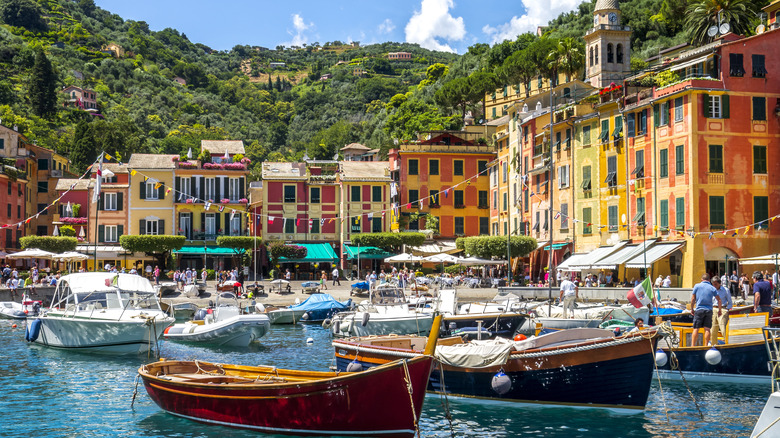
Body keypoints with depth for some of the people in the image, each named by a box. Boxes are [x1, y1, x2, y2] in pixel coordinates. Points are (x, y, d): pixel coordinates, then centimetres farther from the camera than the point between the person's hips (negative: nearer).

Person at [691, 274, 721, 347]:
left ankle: (693, 345, -6)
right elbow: (719, 300, 4)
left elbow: (693, 299, 2)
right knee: (707, 329, 3)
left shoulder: (697, 286, 3)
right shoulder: (712, 288, 6)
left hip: (699, 309, -1)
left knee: (696, 329, -2)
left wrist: (692, 309, 12)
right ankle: (706, 345, 1)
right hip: (709, 310, 1)